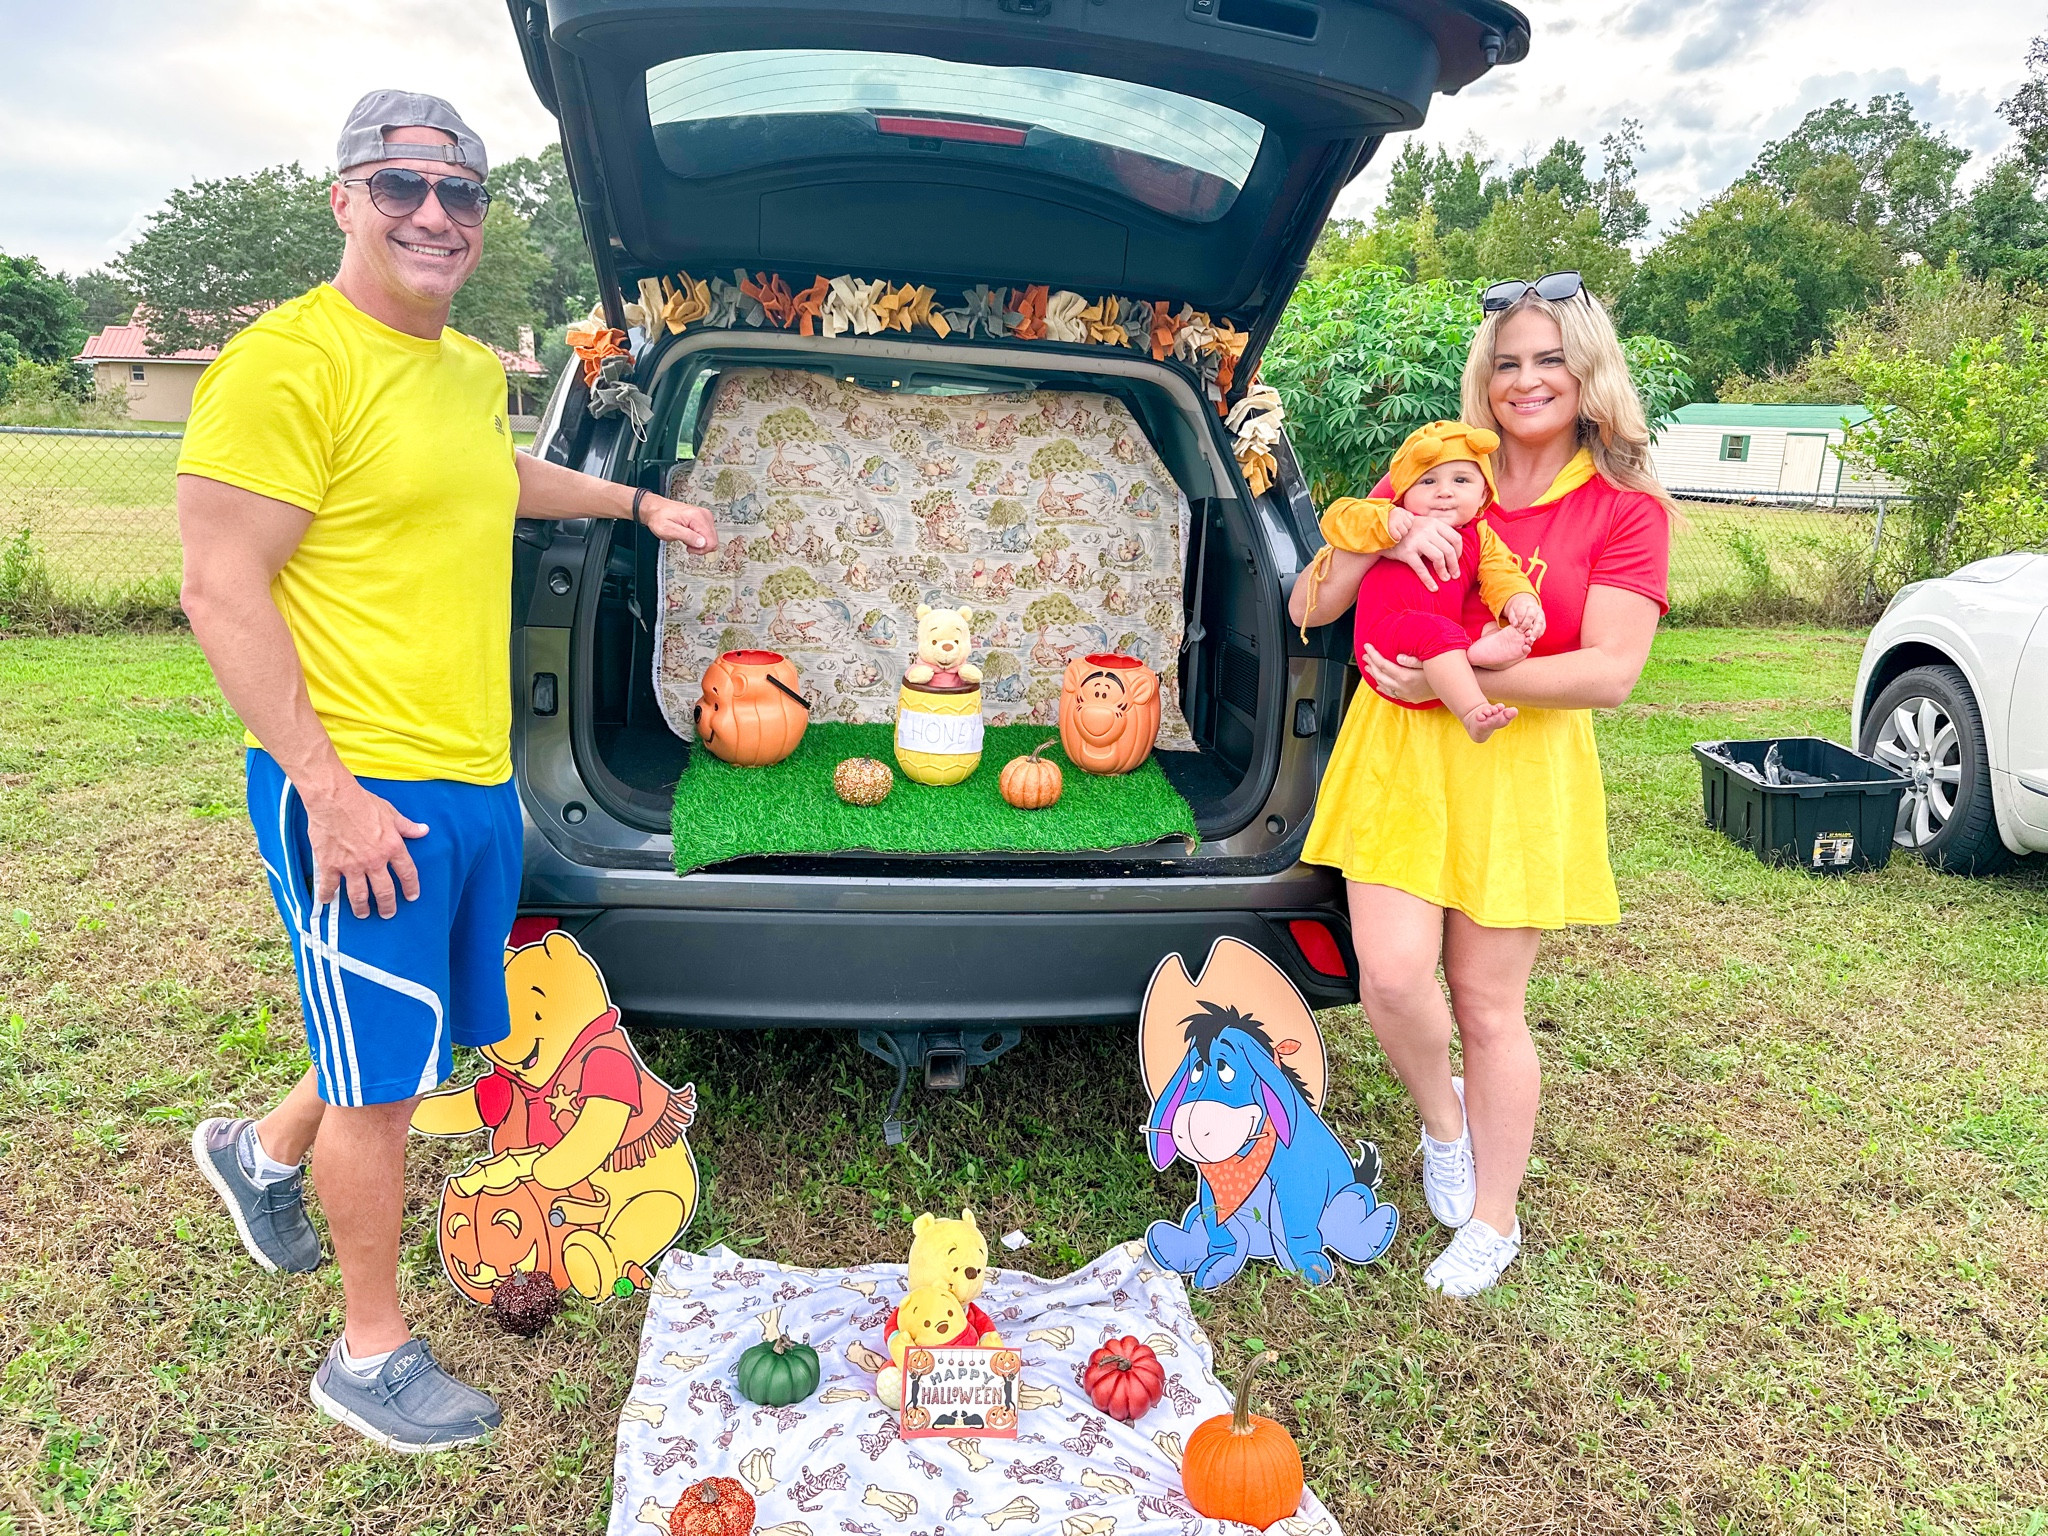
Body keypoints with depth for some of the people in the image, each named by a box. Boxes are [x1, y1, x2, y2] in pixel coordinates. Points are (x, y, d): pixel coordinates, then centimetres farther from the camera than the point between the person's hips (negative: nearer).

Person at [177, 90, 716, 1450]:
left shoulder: (474, 368, 13)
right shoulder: (290, 360, -13)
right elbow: (221, 591, -17)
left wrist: (638, 503, 39)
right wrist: (329, 791, -20)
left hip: (479, 781, 8)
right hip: (360, 794, -8)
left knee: (423, 1039, 21)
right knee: (381, 1079, 4)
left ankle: (261, 1155, 50)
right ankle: (373, 1359, 24)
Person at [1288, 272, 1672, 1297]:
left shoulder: (1627, 511, -1)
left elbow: (1609, 672, -13)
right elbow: (1308, 608, 3)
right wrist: (1383, 539, -16)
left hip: (1519, 768, -2)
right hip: (1398, 753, 2)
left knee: (1487, 1005, 6)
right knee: (1391, 974, -11)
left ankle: (1493, 1222, 27)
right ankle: (1442, 1121, 24)